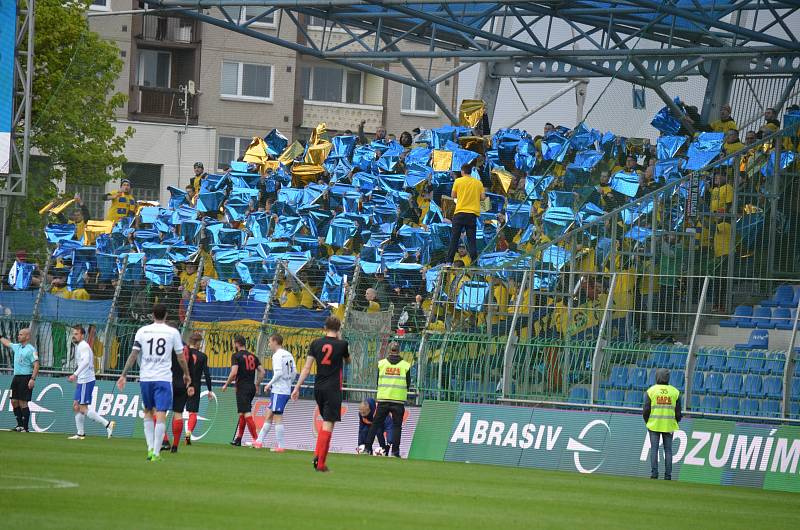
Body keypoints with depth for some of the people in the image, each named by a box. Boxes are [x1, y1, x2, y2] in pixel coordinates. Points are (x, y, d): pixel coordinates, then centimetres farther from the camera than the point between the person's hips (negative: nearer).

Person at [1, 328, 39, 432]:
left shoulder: (31, 350, -10)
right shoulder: (16, 347, 13)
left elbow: (36, 365, -16)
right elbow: (7, 343, 34)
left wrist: (33, 379, -23)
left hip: (25, 378, -8)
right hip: (16, 377, 8)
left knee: (23, 402, -9)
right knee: (14, 401, 7)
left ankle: (25, 427, -5)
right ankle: (20, 424, 14)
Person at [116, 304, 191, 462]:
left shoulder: (142, 331, 4)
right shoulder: (173, 332, 0)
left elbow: (133, 355, 1)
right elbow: (181, 358, 4)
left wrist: (124, 375, 6)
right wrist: (186, 374, 20)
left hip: (145, 378, 2)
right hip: (164, 378, -2)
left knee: (148, 412, 19)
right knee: (161, 415, -3)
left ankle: (150, 448, 9)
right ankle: (156, 453, -9)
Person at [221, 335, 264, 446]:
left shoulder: (236, 356, -8)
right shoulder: (253, 357, 13)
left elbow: (234, 373, -18)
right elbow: (262, 372, 9)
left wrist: (226, 385, -6)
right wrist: (256, 385, 19)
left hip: (242, 388, -7)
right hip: (251, 388, 7)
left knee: (247, 413, -10)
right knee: (242, 413, 18)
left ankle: (256, 439, -18)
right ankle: (238, 439, 22)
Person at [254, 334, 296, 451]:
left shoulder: (277, 355, -12)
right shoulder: (289, 355, 13)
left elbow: (279, 373, -20)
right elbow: (294, 372, 12)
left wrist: (269, 384, -9)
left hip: (279, 390, -9)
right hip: (287, 390, 9)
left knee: (277, 417, -5)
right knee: (269, 415, 14)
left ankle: (280, 446, -4)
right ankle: (259, 441, 17)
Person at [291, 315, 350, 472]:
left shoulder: (316, 344, 3)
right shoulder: (342, 345, -5)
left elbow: (307, 368, 1)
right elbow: (348, 361, 16)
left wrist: (297, 387, 5)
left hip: (318, 388, 4)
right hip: (333, 389, -4)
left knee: (325, 421, 20)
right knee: (328, 424, -5)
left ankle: (317, 455, 10)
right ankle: (320, 463, -10)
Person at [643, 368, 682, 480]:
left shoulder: (651, 391, -3)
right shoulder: (675, 392, 1)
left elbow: (646, 410, -5)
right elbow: (678, 412, 2)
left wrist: (647, 422, 10)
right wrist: (675, 424, 15)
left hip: (654, 425, -1)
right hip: (669, 425, 1)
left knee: (654, 449, 2)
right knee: (668, 450, 6)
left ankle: (654, 473, -3)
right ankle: (668, 474, 3)